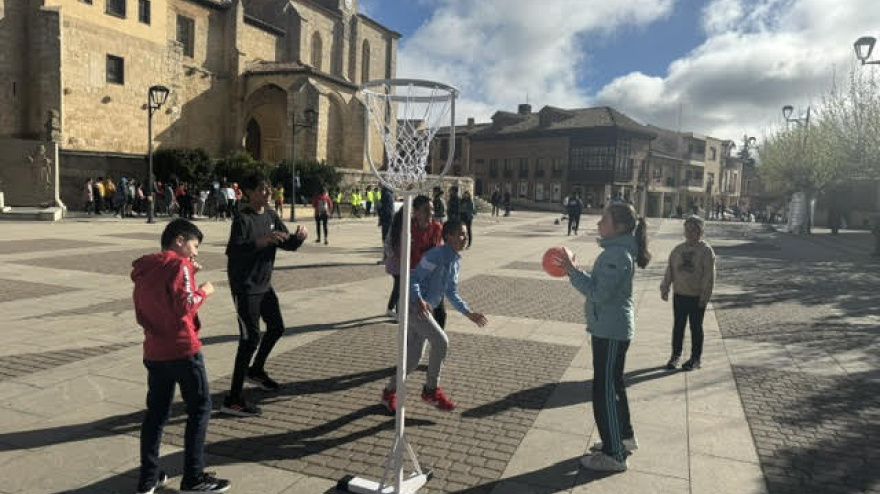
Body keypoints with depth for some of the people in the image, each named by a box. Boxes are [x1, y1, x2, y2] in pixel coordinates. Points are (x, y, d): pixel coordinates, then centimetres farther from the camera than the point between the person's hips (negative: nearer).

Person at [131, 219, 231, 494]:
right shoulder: (179, 265, -12)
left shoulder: (143, 269, 12)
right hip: (182, 349, -7)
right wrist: (203, 291, -3)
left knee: (156, 412, 14)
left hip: (154, 352, 8)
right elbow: (185, 306, -20)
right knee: (200, 408, 4)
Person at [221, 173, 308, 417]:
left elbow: (288, 244, 8)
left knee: (276, 328, 19)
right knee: (250, 338, -10)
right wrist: (261, 241, -38)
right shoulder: (242, 218, -16)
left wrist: (299, 236, -14)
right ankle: (233, 400, -3)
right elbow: (233, 251, -27)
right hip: (245, 288, -8)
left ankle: (256, 370, 43)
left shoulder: (271, 216, 6)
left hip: (264, 284, 8)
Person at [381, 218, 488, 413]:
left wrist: (469, 313, 14)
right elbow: (414, 279, -18)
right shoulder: (436, 255, -16)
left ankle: (390, 392, 28)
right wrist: (419, 300, -35)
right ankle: (431, 390, -1)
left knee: (412, 360, 11)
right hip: (414, 306, -9)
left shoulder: (456, 261, 11)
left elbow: (451, 292, 19)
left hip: (425, 309, 9)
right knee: (441, 341, -17)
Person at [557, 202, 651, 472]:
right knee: (613, 385, 22)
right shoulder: (616, 251, 10)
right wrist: (573, 271, 5)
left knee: (605, 390, -1)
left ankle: (614, 456, 11)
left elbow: (599, 293, -27)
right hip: (611, 329, 10)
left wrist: (572, 270, -23)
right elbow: (600, 285, 14)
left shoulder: (618, 255, -22)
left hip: (611, 332, -10)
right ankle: (624, 437, 39)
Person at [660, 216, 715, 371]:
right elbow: (669, 270, 10)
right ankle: (675, 355, 23)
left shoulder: (706, 250, -8)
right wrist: (665, 288, 6)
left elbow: (709, 275, -11)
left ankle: (695, 358, 19)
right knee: (678, 326, 11)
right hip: (679, 295, 4)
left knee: (696, 327, 7)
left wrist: (705, 295, -15)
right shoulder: (678, 249, 7)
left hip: (697, 297, -4)